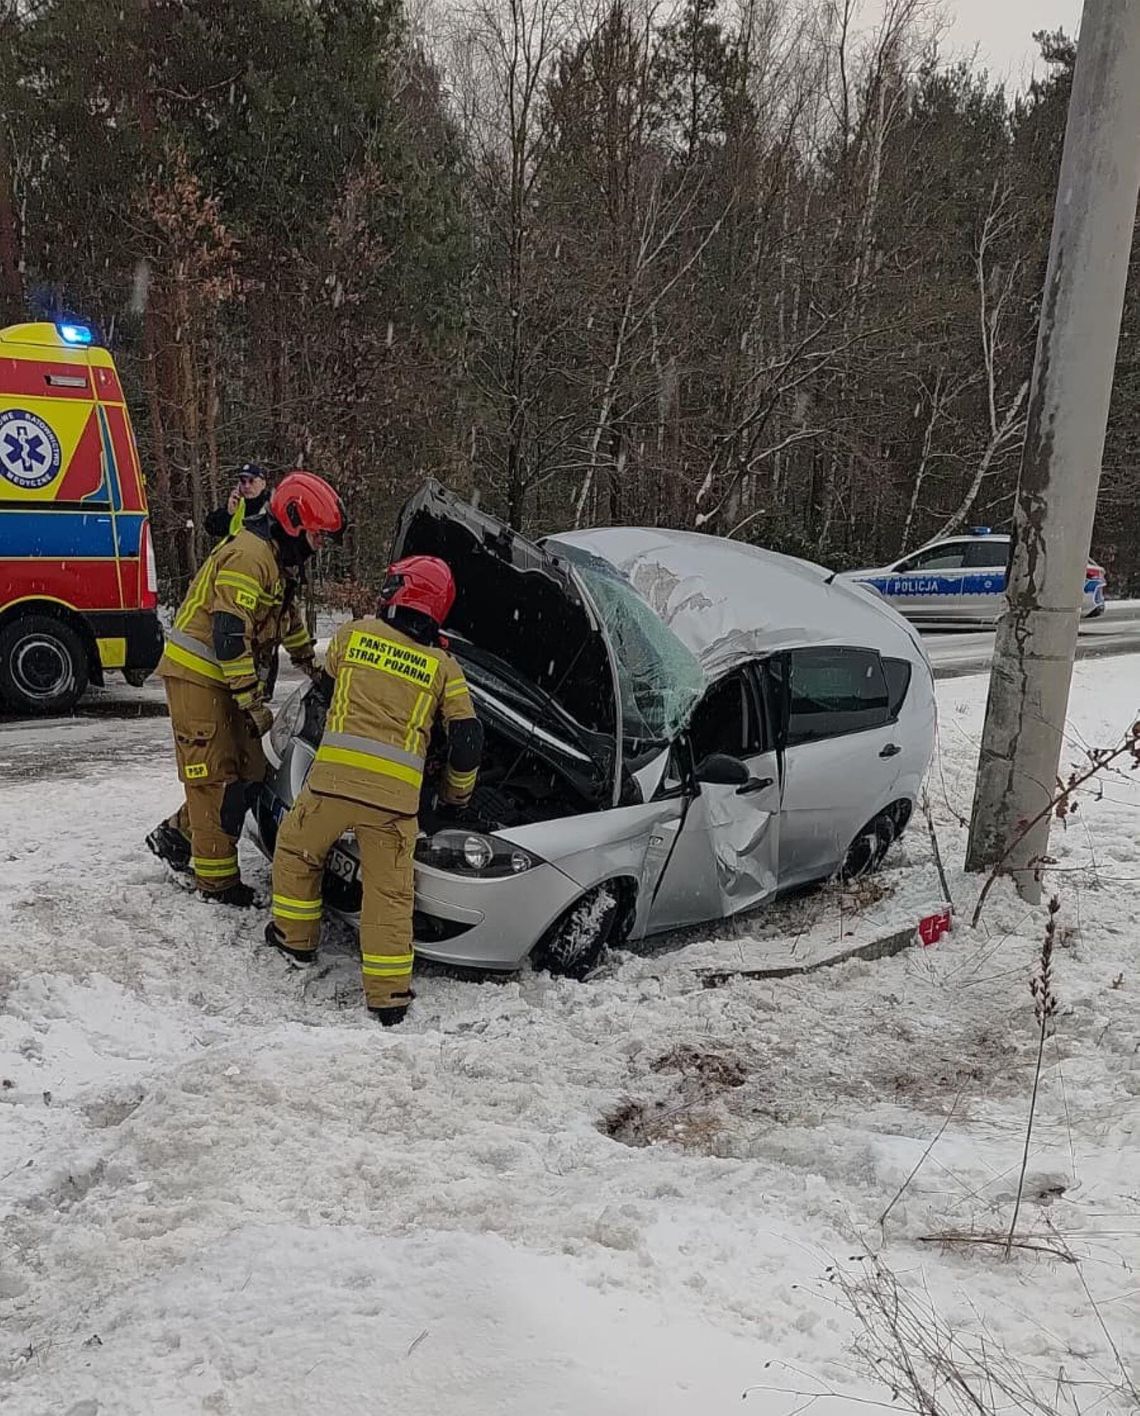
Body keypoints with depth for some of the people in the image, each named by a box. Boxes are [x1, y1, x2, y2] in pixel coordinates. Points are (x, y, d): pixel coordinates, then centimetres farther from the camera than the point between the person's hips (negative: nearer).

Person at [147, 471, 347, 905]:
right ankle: (217, 879, 4)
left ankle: (176, 836, 23)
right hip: (197, 674, -10)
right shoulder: (248, 556, -20)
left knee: (248, 771, 10)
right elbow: (230, 635, -25)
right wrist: (253, 702, -22)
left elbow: (285, 615, 29)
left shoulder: (275, 558, 13)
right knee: (216, 776, -5)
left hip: (224, 678, 10)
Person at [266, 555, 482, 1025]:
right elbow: (468, 741, 9)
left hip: (335, 774, 0)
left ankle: (295, 937, 39)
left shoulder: (352, 634, 11)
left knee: (296, 849, 27)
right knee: (390, 891, 8)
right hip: (397, 792, 0)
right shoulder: (444, 668, 12)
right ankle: (389, 995, 10)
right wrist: (458, 792, 27)